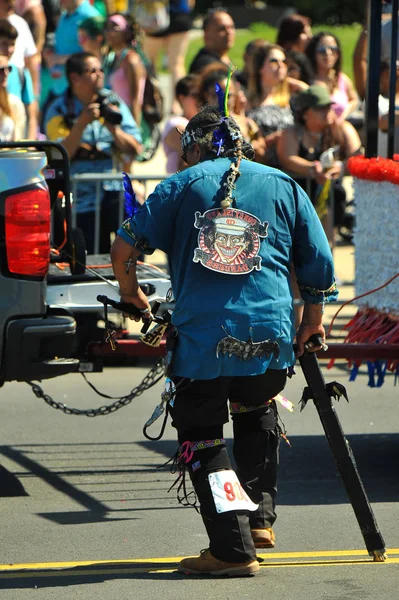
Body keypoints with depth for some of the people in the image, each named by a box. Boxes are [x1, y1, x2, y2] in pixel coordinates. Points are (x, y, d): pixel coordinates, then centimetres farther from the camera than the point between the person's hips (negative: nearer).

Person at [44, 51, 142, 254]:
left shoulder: (112, 102, 6)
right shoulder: (59, 110, -2)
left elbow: (135, 149, 4)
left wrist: (113, 128, -12)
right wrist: (82, 122, -21)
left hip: (115, 186, 2)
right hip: (83, 195, -2)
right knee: (95, 261, -1)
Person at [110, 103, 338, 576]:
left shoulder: (183, 185, 9)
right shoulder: (284, 186, 14)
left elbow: (124, 247, 4)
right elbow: (319, 264, 13)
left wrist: (129, 291, 23)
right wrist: (312, 321, 28)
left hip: (201, 336, -3)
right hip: (270, 335, 3)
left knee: (201, 439, 9)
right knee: (257, 416, 30)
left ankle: (234, 547, 1)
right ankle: (259, 516, 21)